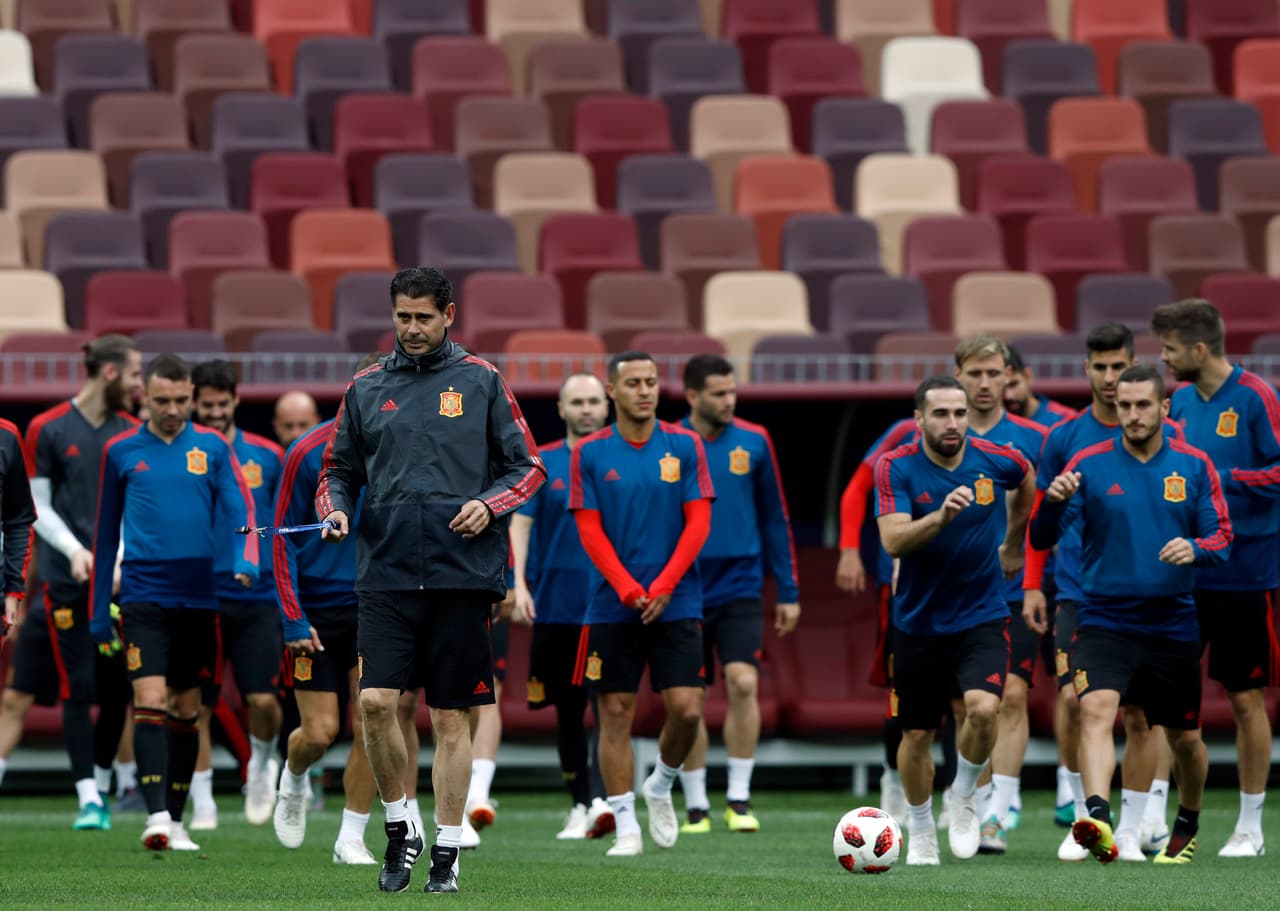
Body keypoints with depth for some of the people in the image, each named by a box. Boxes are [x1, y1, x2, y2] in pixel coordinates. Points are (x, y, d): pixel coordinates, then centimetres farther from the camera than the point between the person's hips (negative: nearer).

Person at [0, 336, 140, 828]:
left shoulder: (132, 434, 8)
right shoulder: (47, 430, -1)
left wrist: (119, 557, -9)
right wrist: (75, 551, -13)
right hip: (65, 582, -3)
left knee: (116, 691, 2)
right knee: (77, 690, -8)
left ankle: (101, 788, 18)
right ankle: (87, 797, -5)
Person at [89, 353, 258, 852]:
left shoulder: (213, 449, 6)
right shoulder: (120, 452, 6)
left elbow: (239, 511, -1)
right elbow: (106, 534, 12)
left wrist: (246, 561, -23)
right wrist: (98, 611, 13)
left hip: (198, 599, 2)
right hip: (143, 597, -2)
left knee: (186, 710, 8)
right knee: (151, 700, -15)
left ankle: (176, 820, 16)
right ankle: (156, 816, -20)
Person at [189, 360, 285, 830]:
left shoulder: (266, 456, 5)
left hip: (257, 598, 1)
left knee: (263, 699, -7)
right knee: (197, 707, -2)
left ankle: (262, 763, 23)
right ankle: (202, 803, 8)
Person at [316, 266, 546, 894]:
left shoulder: (480, 382, 6)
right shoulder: (366, 388, 11)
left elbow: (528, 466, 8)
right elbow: (338, 470, 18)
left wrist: (489, 506, -9)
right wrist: (335, 510, -3)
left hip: (462, 576, -1)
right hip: (386, 574, 1)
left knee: (451, 719, 2)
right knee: (376, 701, -12)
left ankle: (447, 849, 9)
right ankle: (400, 826, 6)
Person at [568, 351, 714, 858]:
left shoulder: (684, 446, 3)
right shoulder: (590, 454, 2)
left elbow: (698, 522, 1)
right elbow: (590, 530, -1)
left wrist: (664, 587, -9)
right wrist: (628, 589, -13)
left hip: (675, 602, 0)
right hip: (613, 605, 0)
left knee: (686, 709, -8)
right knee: (616, 713, 0)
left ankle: (661, 786, 20)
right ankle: (625, 825, 6)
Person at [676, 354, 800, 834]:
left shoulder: (753, 442, 3)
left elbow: (775, 519, 10)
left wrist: (788, 591, 8)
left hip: (740, 590, 0)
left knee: (743, 683, -13)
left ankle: (739, 798, -3)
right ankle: (696, 805, 14)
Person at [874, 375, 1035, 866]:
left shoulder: (997, 461, -6)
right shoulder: (897, 467, -12)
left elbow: (1026, 479, 20)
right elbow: (893, 540, -25)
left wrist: (1013, 544, 25)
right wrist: (941, 515, -40)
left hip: (982, 617, 0)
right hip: (919, 621, 0)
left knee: (983, 708, -24)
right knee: (916, 734, 8)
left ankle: (964, 797, 5)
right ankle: (921, 834, 31)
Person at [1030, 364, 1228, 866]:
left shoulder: (1194, 466, 2)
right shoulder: (1089, 464, -2)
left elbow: (1222, 539, 2)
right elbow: (1042, 539, -4)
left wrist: (1195, 549, -21)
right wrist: (1054, 502, -26)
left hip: (1173, 627, 2)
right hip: (1104, 622, -2)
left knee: (1185, 739, 13)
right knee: (1096, 709, -28)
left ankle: (1187, 826, 40)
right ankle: (1098, 821, -41)